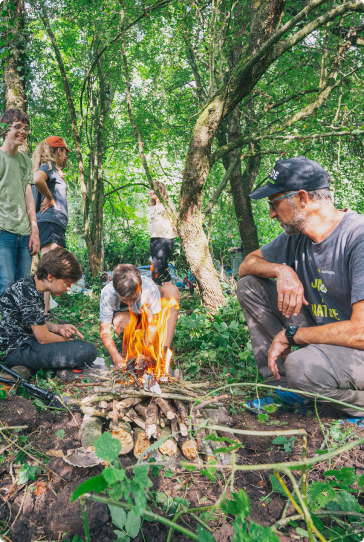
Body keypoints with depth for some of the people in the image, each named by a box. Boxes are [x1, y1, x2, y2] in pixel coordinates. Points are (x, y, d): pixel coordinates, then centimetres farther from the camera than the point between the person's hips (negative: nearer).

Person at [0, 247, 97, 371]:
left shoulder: (28, 283, 7)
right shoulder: (29, 293, -24)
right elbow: (43, 338, -18)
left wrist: (57, 327, 1)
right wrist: (68, 342, -1)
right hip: (17, 350, -11)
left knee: (67, 329, 33)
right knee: (88, 351, -22)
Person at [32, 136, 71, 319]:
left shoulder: (53, 169, 26)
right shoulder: (48, 166, -4)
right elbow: (38, 180, -26)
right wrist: (50, 199, -13)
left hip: (54, 224, 10)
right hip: (50, 222, -10)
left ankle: (45, 311, 15)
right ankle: (44, 313, -17)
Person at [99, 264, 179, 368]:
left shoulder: (149, 287, -35)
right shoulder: (107, 294, -32)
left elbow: (153, 325, -31)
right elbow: (104, 332, -29)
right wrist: (117, 358, -43)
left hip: (149, 315, 1)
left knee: (170, 289, -29)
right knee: (120, 321, -40)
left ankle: (165, 349, -32)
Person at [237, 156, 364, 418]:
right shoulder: (296, 236, -1)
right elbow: (248, 264, 9)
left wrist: (290, 335, -19)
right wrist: (282, 270, -13)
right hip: (321, 334, 7)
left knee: (301, 367, -38)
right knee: (249, 286, -2)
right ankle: (276, 380, 1)